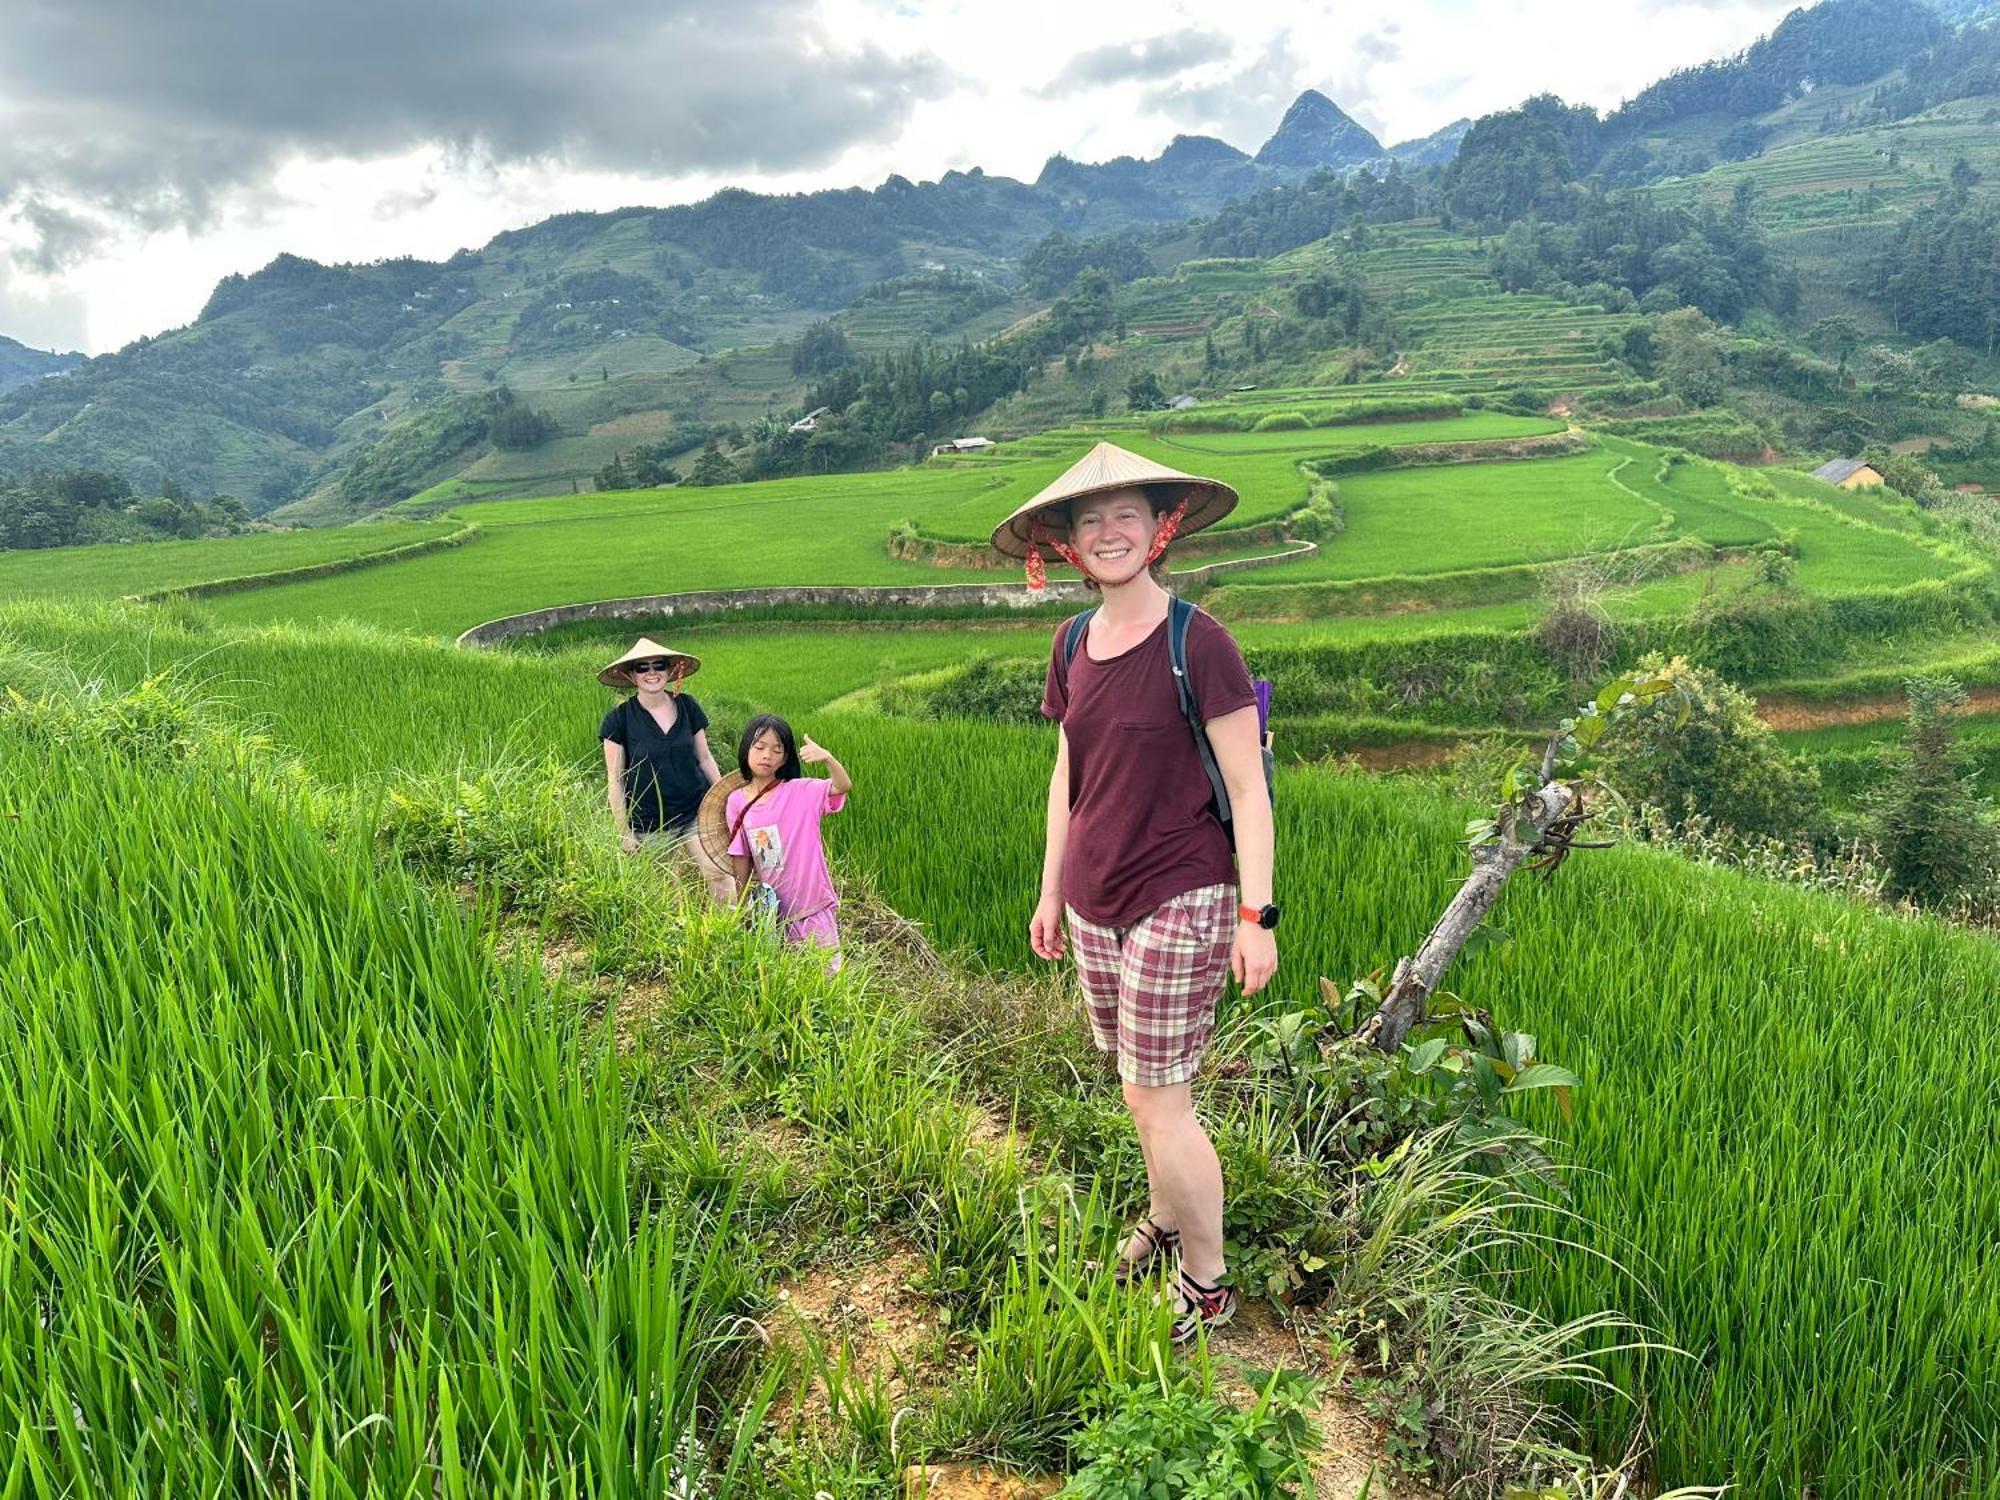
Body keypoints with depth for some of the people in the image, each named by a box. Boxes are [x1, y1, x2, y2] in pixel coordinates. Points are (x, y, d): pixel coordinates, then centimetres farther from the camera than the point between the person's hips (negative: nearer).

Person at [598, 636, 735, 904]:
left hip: (696, 812, 2)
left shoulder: (687, 706, 0)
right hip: (649, 824, -2)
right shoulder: (619, 719, -8)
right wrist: (623, 833, -3)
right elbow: (614, 781, -4)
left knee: (719, 873, -9)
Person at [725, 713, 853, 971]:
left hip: (812, 905, -3)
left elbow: (844, 786, -25)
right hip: (771, 911, 3)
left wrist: (827, 758, -42)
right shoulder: (737, 802, -1)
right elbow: (742, 859, 4)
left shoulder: (799, 791, -10)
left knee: (825, 972, 8)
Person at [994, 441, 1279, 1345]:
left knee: (1159, 1102, 0)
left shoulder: (1196, 642, -14)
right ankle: (1165, 1218, 42)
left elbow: (1247, 790, -13)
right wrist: (1051, 892, 17)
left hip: (1178, 905, -6)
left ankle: (1207, 1288, 20)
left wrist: (1256, 916, -15)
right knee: (1139, 1090, 18)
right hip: (1094, 904, 6)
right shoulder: (1074, 643, 5)